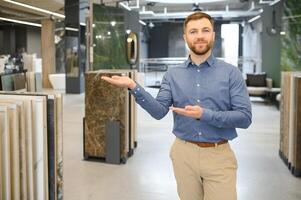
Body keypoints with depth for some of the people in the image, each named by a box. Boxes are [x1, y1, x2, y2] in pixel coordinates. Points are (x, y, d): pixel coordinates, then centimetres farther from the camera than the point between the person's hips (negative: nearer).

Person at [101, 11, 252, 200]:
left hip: (219, 155, -2)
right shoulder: (173, 74, 4)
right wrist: (133, 86, -20)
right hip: (184, 153, 2)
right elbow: (159, 111, -7)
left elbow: (245, 117, -10)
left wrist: (204, 114, -21)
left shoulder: (231, 73, -3)